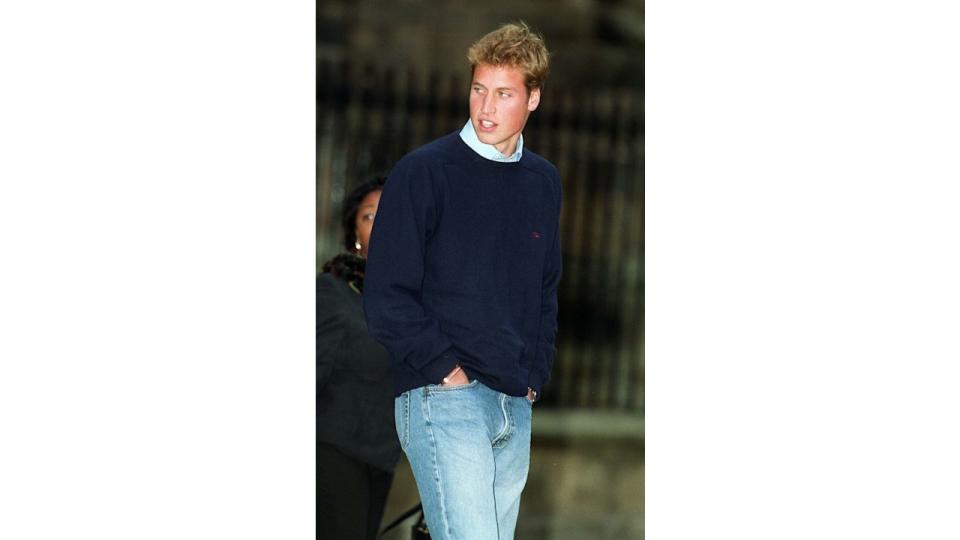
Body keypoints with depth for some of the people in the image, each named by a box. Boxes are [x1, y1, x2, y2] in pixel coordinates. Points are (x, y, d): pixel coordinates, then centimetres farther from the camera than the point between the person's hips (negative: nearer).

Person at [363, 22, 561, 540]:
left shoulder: (543, 182, 13)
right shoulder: (423, 172, -6)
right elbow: (386, 297, -8)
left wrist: (535, 374, 12)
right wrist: (445, 369, -12)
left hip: (517, 407, 6)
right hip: (443, 399, -6)